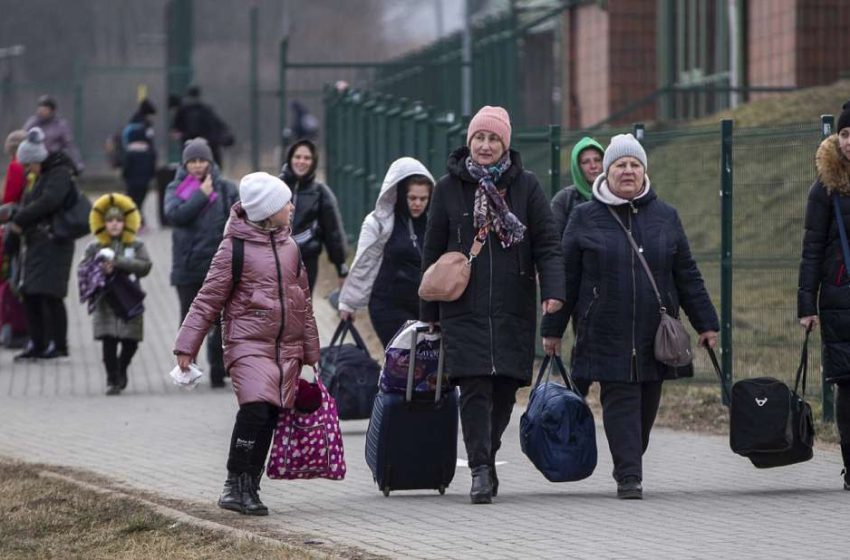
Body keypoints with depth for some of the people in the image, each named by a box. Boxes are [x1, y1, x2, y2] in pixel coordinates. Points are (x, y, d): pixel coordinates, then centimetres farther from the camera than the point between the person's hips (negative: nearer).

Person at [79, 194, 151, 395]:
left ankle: (121, 370, 30)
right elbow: (83, 269, 1)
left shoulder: (136, 246, 6)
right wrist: (101, 271, -17)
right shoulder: (94, 248, 8)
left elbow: (145, 266, -9)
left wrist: (118, 263, -17)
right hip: (106, 301, -1)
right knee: (109, 341, -9)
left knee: (130, 342, 3)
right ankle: (113, 379, -1)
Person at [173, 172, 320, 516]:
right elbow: (208, 299, -4)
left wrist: (311, 352, 22)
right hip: (249, 343, -6)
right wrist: (187, 345, -8)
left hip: (287, 348, 6)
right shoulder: (235, 248, -6)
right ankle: (236, 485, -15)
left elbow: (303, 302, 21)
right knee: (256, 407, -22)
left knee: (270, 417, 1)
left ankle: (248, 488, 8)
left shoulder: (290, 248, 13)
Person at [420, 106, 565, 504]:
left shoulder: (525, 187, 6)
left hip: (513, 309, 1)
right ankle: (481, 470, -12)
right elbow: (432, 253, 10)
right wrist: (429, 313, 9)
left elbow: (546, 245, 3)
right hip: (464, 310, -1)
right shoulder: (449, 189, 7)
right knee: (475, 386, -12)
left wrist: (553, 290, -13)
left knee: (505, 388, 5)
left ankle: (485, 456, 25)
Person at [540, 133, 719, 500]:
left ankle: (629, 464, 26)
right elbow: (566, 277, 5)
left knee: (646, 403, 8)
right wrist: (553, 329, 4)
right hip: (607, 334, -3)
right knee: (620, 400, -10)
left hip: (655, 332, 3)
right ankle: (628, 476, -11)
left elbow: (687, 276, 13)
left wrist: (706, 323, 10)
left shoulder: (665, 217, 10)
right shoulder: (585, 218, 3)